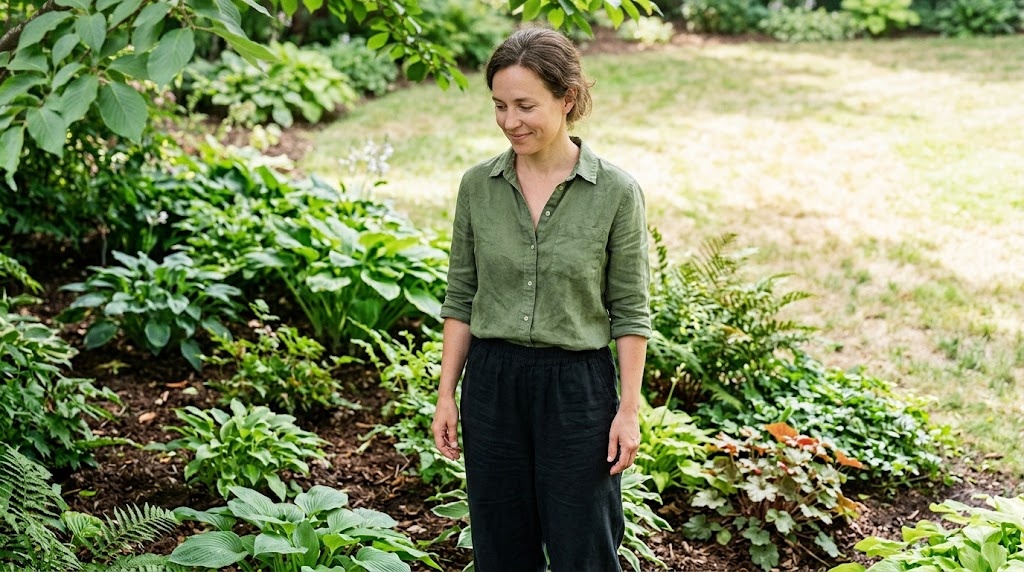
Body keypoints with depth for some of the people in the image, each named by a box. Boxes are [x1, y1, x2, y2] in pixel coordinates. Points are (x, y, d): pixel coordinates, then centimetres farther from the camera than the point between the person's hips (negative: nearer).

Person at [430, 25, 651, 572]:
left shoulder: (616, 192, -9)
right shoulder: (478, 185, -1)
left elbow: (630, 311, -5)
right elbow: (460, 298, 6)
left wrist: (628, 410, -6)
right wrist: (446, 395, 4)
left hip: (576, 386, -3)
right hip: (492, 382, 3)